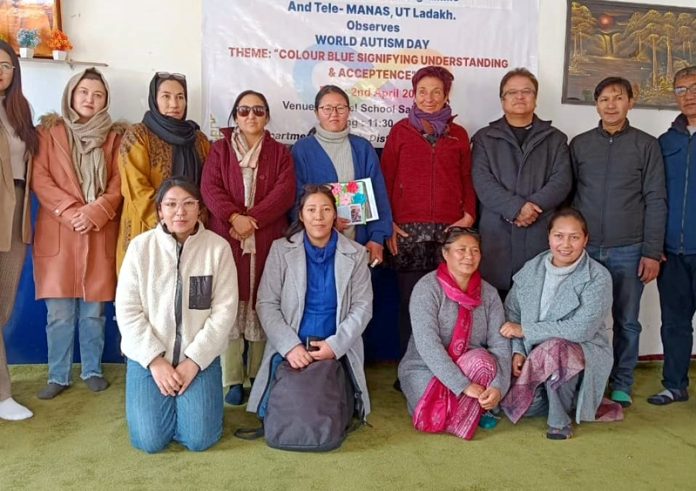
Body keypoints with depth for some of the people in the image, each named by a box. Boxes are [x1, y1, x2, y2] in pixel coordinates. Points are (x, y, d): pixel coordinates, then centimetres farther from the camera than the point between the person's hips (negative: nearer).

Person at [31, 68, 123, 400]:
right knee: (59, 312, 1)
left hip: (100, 233, 1)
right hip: (58, 232, -1)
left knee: (94, 309, 6)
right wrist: (71, 212, -13)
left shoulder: (114, 136, 10)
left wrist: (95, 213, -12)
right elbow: (39, 178, -1)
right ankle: (58, 375, 14)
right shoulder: (49, 131, 7)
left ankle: (92, 370, 20)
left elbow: (118, 183, 3)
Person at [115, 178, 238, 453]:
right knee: (150, 440, -8)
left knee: (199, 439, -8)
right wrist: (155, 359, -12)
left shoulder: (218, 247, -8)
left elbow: (224, 310, -9)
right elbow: (127, 310, -6)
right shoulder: (140, 246, -5)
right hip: (148, 355, 1)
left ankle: (191, 397, 23)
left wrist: (194, 360, -13)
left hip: (199, 356, 0)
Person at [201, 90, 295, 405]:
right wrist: (235, 217, -17)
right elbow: (210, 189, -1)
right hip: (226, 239, 0)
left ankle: (259, 375, 12)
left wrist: (253, 218, -15)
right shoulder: (220, 149, 12)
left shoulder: (280, 153, 12)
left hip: (267, 241, 0)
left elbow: (284, 193, -3)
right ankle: (232, 380, 6)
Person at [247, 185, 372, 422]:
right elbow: (266, 304, -2)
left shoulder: (355, 254, 5)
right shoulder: (281, 249, 2)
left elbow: (362, 307, 0)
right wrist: (290, 345, -15)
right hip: (290, 349, 0)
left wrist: (335, 345, -14)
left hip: (338, 351, 0)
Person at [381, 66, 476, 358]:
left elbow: (467, 180, 16)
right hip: (408, 229, -1)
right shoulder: (400, 131, 9)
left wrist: (469, 215, 0)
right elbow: (385, 178, 8)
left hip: (449, 229, 1)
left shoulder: (459, 134, 15)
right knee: (410, 299, -1)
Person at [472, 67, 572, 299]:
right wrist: (516, 207, -15)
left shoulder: (555, 139, 16)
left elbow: (562, 181, 3)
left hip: (540, 233, 1)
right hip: (496, 233, -1)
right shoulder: (484, 138, 11)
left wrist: (533, 206, -13)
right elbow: (482, 181, -3)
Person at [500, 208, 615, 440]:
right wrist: (517, 351, -10)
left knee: (554, 348, -38)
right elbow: (512, 312, 6)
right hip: (534, 358, 5)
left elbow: (582, 329, -23)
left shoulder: (598, 277, -13)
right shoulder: (531, 269, 2)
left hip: (585, 353, -5)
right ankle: (566, 397, 16)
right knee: (511, 402, -17)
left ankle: (561, 420, -12)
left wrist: (525, 331, -19)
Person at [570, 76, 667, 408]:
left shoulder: (646, 145, 4)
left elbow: (655, 201, 1)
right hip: (585, 249, 1)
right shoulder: (579, 144, 8)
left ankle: (621, 385, 22)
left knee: (626, 321, 7)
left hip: (629, 251, -1)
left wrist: (652, 252, -5)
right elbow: (567, 194, 9)